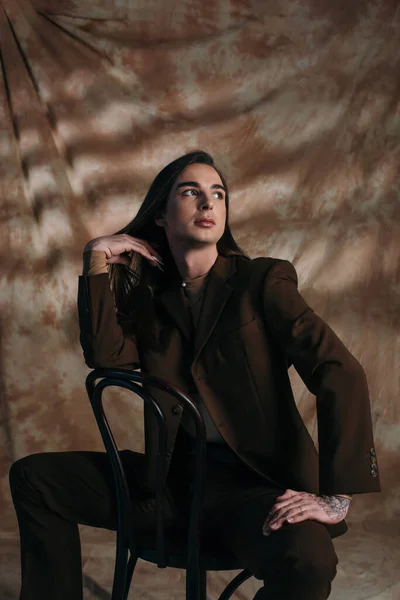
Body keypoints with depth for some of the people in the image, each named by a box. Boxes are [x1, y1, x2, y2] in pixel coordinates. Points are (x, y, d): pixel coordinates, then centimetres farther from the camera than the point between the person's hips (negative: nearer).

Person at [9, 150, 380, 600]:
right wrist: (98, 260, -5)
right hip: (172, 477, 5)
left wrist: (335, 498, -24)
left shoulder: (262, 282, -5)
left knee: (308, 561, -37)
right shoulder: (148, 297, 11)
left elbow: (342, 375, -15)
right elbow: (106, 354, -7)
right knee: (33, 477, -2)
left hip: (256, 482, -4)